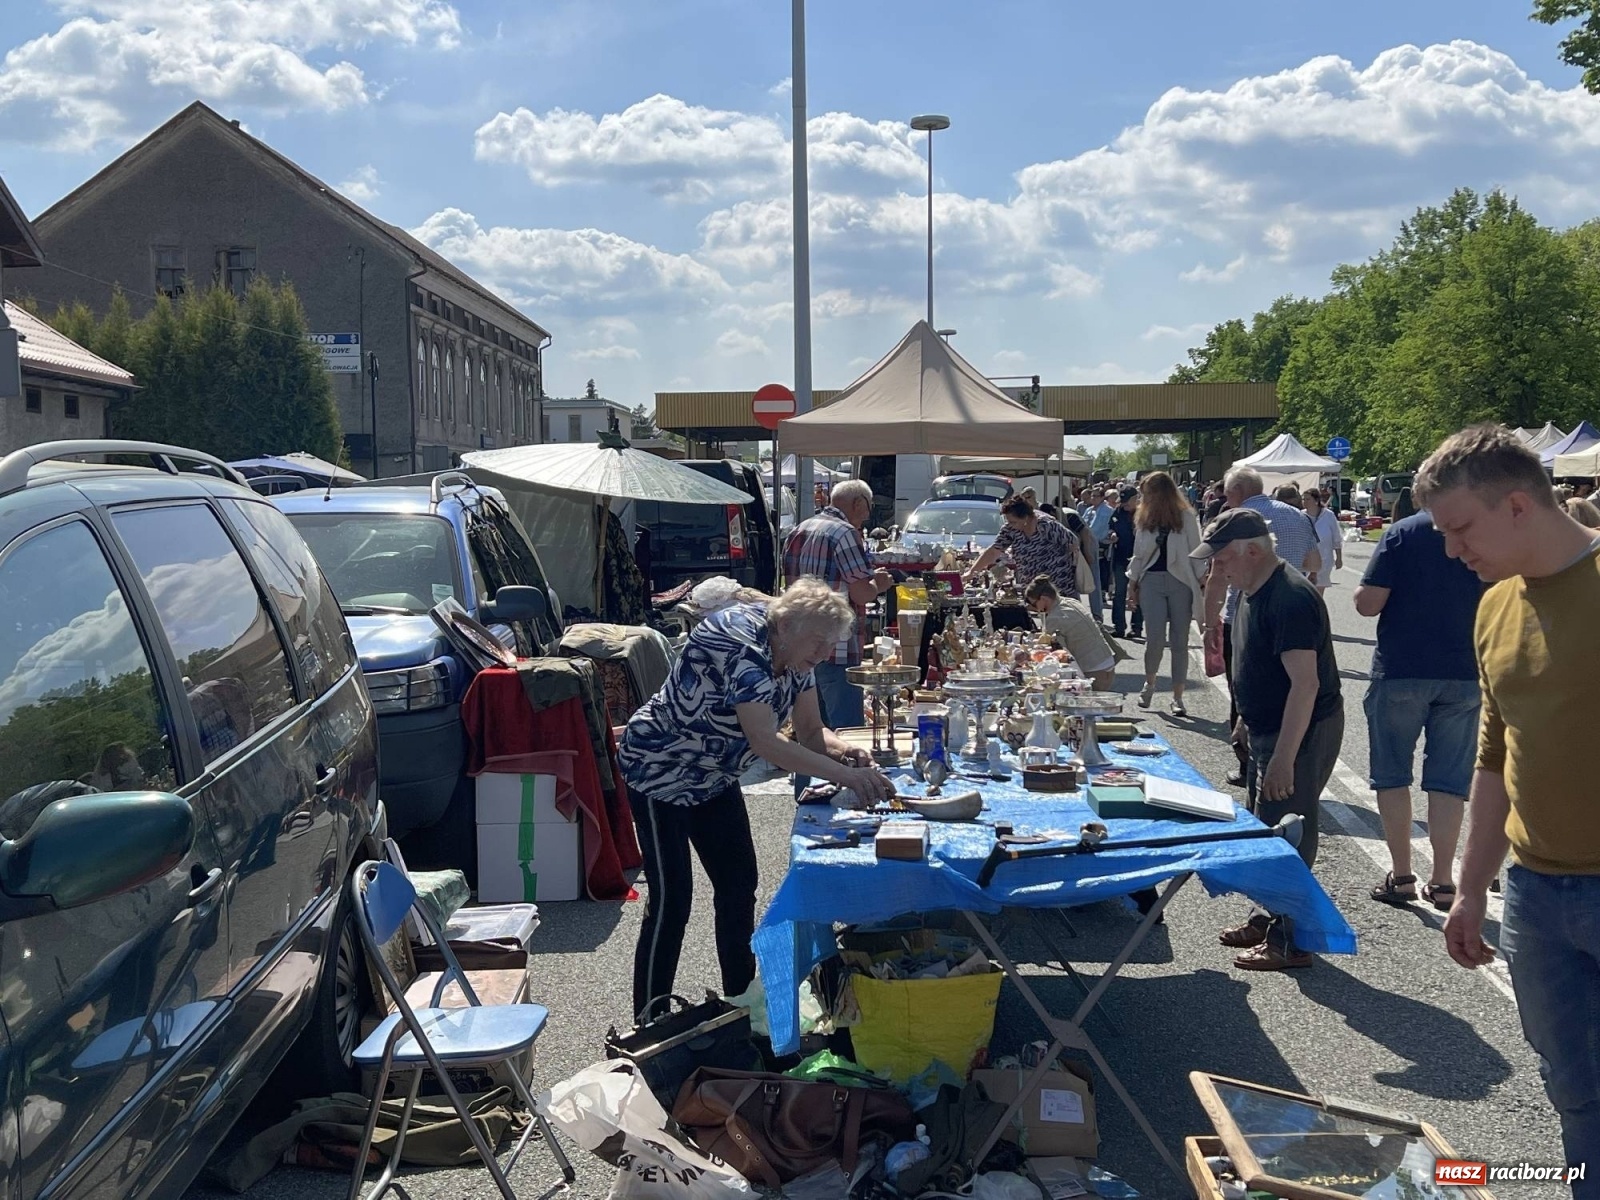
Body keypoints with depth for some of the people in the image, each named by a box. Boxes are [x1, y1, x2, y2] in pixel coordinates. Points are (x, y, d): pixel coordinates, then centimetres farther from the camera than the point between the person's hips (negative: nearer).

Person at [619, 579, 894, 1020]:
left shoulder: (794, 653, -7)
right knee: (671, 899, -8)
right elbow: (765, 742, -40)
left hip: (712, 779, 9)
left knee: (739, 887, 9)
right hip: (660, 773, -9)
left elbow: (811, 731, -3)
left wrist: (844, 752, -24)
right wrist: (844, 776, -40)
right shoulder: (741, 646, -33)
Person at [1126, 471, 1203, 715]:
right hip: (1152, 582, 2)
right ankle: (1149, 683, 20)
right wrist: (1132, 583, 13)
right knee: (1155, 638, -7)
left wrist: (1201, 583, -7)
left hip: (1180, 583, -2)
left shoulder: (1186, 517, -2)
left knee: (1179, 641, 2)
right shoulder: (1144, 518, 9)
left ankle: (1177, 698, 9)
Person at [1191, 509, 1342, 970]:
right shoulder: (1255, 592, 7)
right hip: (1269, 729, 10)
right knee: (1262, 827, 19)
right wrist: (1249, 721, 23)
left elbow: (1305, 682, -28)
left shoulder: (1290, 599, -25)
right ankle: (1273, 917, 33)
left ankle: (1290, 941, 8)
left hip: (1300, 733, -10)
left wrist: (1283, 758, -29)